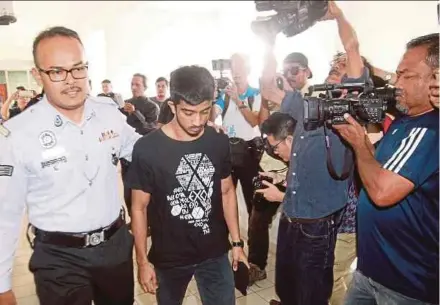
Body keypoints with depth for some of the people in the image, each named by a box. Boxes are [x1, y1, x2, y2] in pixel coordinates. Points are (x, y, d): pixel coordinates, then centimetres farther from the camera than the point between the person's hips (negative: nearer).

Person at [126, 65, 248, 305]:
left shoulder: (219, 142, -7)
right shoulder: (147, 149, -17)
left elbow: (227, 192, 4)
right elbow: (139, 208, -9)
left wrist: (237, 241, 4)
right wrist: (143, 261, -7)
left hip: (215, 253, 2)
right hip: (169, 257, -1)